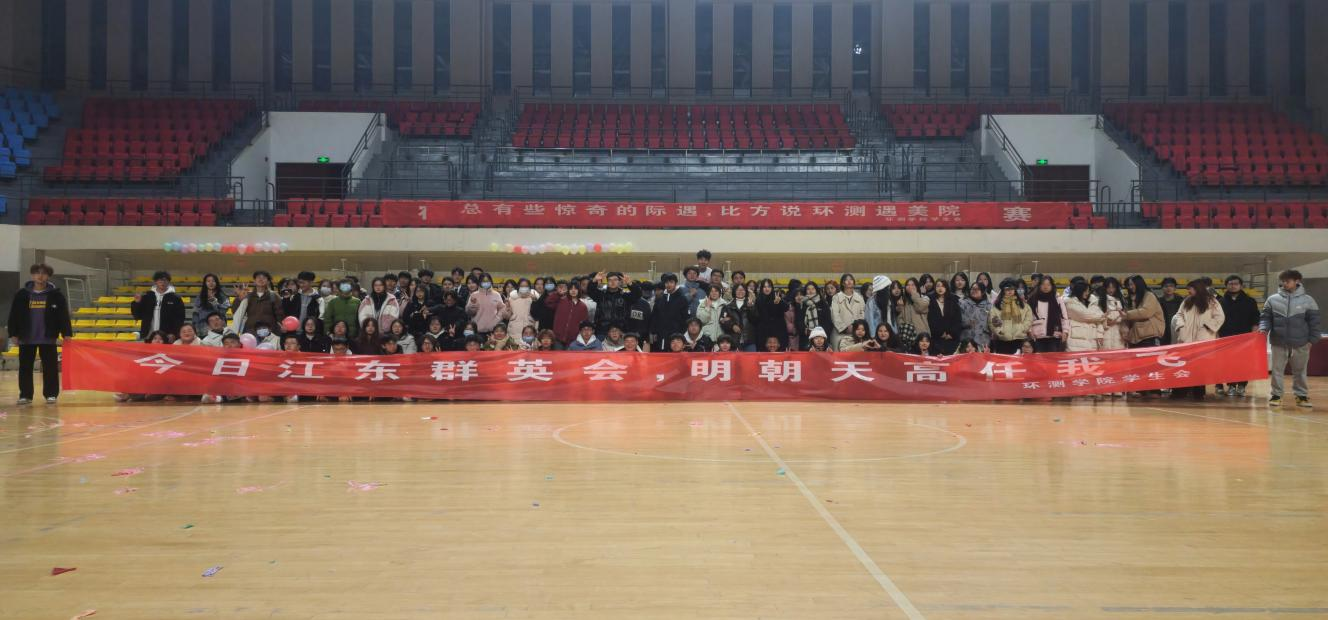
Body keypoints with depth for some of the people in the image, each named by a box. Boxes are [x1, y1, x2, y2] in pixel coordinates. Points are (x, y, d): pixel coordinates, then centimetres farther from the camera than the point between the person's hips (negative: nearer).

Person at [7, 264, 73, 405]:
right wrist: (13, 334, 0)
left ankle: (51, 394, 9)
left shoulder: (55, 294, -1)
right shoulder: (22, 294, 3)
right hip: (26, 338, 2)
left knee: (50, 367, 1)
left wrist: (67, 334, -8)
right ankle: (25, 395, 14)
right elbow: (13, 315, 6)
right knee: (25, 367, 6)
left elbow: (64, 316, -2)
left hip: (48, 338, -2)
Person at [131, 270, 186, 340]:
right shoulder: (147, 297, 9)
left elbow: (179, 318, -3)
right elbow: (138, 315, 11)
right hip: (149, 337, 3)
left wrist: (174, 334, -12)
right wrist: (137, 303, -6)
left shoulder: (175, 298, 0)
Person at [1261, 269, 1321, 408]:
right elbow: (1265, 317, 7)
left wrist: (1312, 339, -3)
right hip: (1279, 342, 1)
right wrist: (1264, 328, -12)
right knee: (1277, 370, 6)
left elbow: (1314, 322, 1)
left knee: (1300, 371, 11)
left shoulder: (1308, 300, -1)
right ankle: (1276, 395, 14)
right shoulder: (1272, 299, 1)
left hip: (1300, 343, -1)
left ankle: (1302, 396, 21)